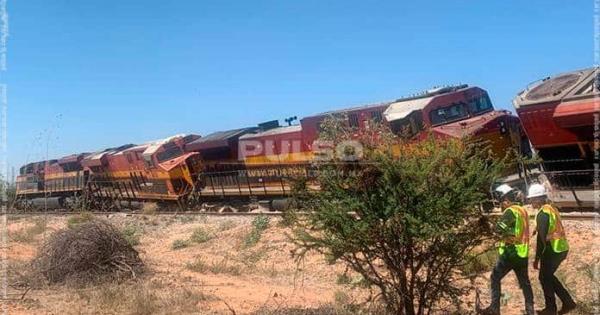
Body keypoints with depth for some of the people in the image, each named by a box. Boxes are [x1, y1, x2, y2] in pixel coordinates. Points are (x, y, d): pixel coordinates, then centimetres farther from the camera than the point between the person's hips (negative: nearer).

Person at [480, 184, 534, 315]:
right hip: (523, 253, 8)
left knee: (495, 278, 3)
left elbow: (500, 228, -26)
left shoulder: (511, 211, -15)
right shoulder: (523, 210, 12)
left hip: (510, 253, -8)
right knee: (524, 281, 15)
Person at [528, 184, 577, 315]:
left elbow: (542, 238, -21)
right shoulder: (552, 208, 10)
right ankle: (568, 302, 20)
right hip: (561, 248, 9)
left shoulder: (543, 213, -19)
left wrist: (537, 259, -17)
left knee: (545, 278, 6)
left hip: (553, 250, -9)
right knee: (549, 276, 19)